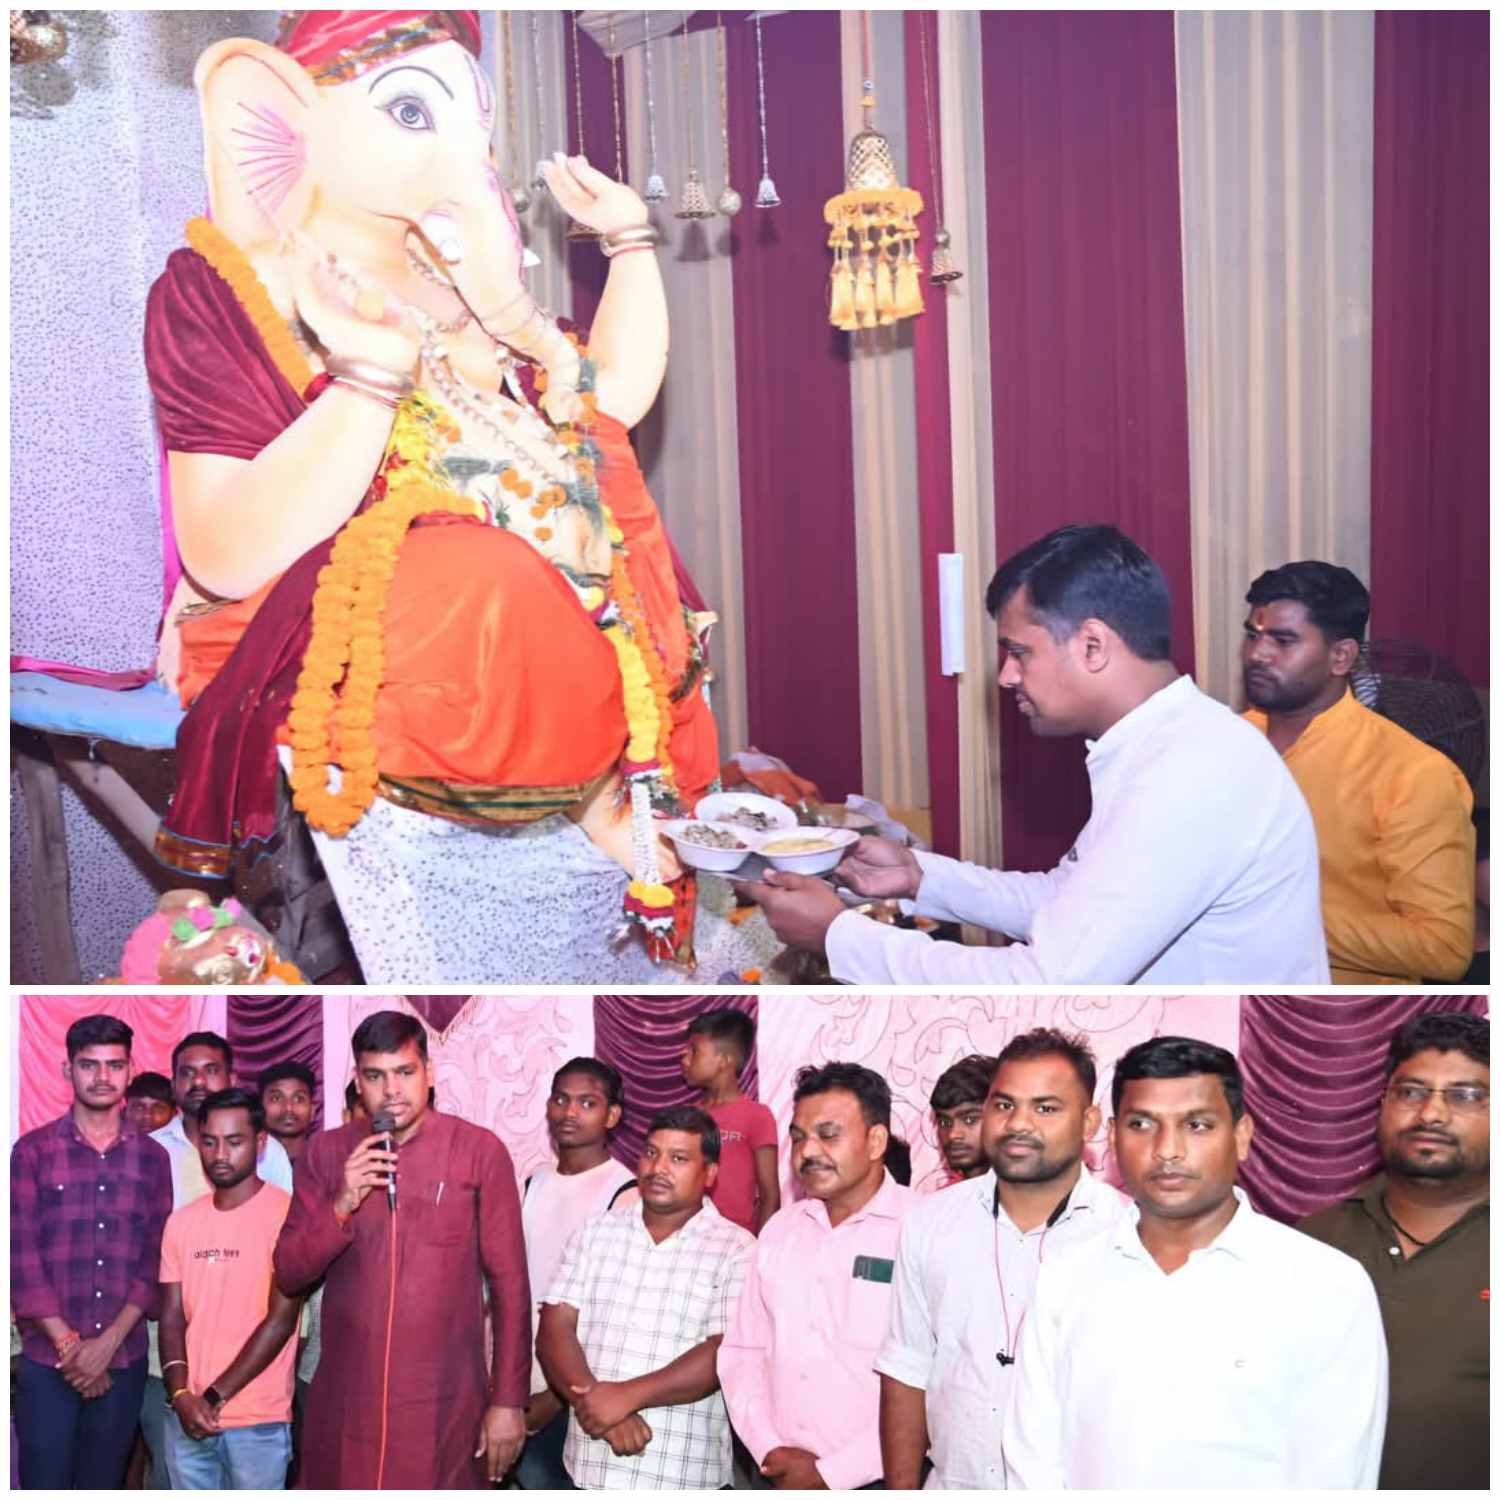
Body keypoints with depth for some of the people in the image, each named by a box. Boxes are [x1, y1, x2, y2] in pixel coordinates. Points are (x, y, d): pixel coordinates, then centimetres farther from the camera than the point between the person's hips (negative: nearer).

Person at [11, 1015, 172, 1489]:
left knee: (102, 1485, 10)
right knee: (44, 1484, -1)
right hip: (46, 1359, -2)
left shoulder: (152, 1157, 6)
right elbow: (21, 1256, -6)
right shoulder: (32, 1151, -1)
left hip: (125, 1358, 2)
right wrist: (68, 1344, -12)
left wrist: (108, 1342, -9)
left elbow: (157, 1258, 2)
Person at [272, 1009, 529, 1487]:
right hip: (346, 1399, 2)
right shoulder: (324, 1153, 2)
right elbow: (289, 1276, 1)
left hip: (444, 1402, -2)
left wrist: (509, 1398, -5)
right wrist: (342, 1206, -15)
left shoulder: (480, 1151, -7)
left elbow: (508, 1283, -4)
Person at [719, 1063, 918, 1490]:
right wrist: (769, 1450, -6)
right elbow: (743, 1351, 9)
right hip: (778, 1476, 5)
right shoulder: (779, 1230, 8)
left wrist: (831, 1475, -16)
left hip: (876, 1480, -5)